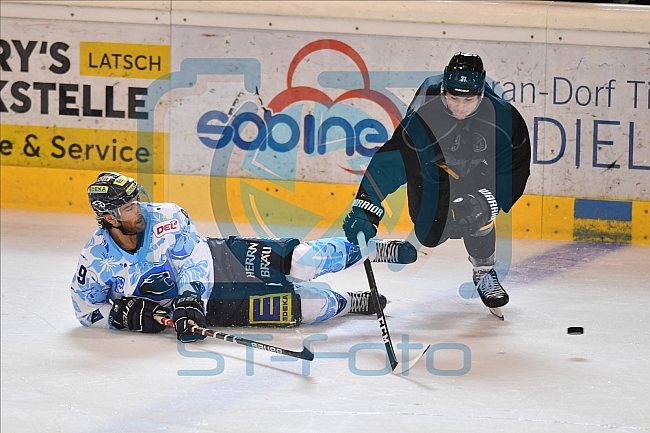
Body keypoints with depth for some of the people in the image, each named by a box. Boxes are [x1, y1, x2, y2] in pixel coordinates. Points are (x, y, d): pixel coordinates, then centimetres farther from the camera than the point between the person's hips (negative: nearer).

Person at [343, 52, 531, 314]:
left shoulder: (503, 117, -30)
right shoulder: (423, 116, -38)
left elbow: (516, 165, -16)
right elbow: (391, 161, -41)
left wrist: (493, 199, -29)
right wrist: (364, 209, -49)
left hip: (479, 170, 1)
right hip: (430, 164, -1)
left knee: (477, 212, -26)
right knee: (430, 234, -7)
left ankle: (484, 273, 1)